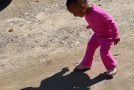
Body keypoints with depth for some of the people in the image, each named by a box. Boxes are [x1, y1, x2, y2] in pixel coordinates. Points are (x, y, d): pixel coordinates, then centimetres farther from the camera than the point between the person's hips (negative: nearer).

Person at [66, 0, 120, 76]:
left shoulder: (98, 12, -40)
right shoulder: (87, 11, -13)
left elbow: (111, 22, -32)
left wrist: (116, 36, -25)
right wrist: (91, 25, 22)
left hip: (108, 35, -8)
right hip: (98, 34, 8)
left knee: (104, 52, -9)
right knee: (90, 46, 14)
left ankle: (112, 67, 18)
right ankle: (86, 64, 34)